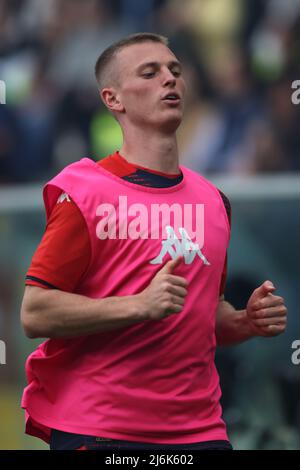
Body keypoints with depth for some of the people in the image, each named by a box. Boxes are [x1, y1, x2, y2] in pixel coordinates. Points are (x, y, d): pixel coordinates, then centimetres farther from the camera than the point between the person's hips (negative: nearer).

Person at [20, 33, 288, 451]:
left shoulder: (213, 200, 13)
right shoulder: (85, 192, -6)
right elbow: (35, 315, -11)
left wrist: (248, 322, 4)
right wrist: (140, 305, -20)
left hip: (199, 429, 5)